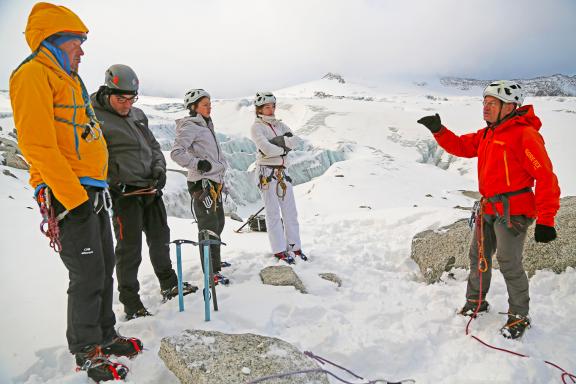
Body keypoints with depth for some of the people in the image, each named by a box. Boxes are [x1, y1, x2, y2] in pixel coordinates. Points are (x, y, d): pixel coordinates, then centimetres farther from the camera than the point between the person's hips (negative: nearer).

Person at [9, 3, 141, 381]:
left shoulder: (68, 80, 21)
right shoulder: (33, 75, -9)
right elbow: (38, 144, -19)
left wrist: (97, 187, 19)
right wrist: (74, 195, -22)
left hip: (93, 191, 9)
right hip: (68, 194, -9)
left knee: (105, 267, 15)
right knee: (88, 275, -3)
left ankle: (105, 335, 30)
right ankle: (86, 350, 15)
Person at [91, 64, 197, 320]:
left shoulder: (137, 115, 13)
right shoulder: (95, 119, -9)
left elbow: (153, 145, 21)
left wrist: (159, 168, 4)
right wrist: (112, 184, -20)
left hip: (151, 188, 7)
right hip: (124, 192, -7)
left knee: (160, 237, 17)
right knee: (129, 248, 0)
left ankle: (169, 285, 34)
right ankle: (130, 303, 14)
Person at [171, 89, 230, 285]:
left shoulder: (206, 125, 18)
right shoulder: (189, 127, -11)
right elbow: (176, 153, -21)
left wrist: (221, 165, 14)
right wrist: (198, 164, -22)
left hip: (215, 183, 10)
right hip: (202, 184, -10)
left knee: (218, 224, 19)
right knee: (209, 227, -7)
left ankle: (214, 261, 36)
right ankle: (212, 272, 0)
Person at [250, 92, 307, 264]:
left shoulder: (279, 124, 14)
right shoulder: (256, 127, -4)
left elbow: (292, 140, -3)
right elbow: (266, 149, -18)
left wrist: (274, 142, -14)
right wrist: (283, 148, -4)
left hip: (282, 172, 6)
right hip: (266, 172, -6)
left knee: (290, 211, 7)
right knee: (273, 213, -1)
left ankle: (294, 246, 17)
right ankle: (279, 250, 7)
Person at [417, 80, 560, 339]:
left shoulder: (524, 134, -16)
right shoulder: (487, 134, 10)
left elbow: (545, 177, -18)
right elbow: (461, 146, 15)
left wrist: (545, 220, -21)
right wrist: (439, 131, -3)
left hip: (512, 212, -8)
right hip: (488, 209, 8)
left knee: (509, 264, -1)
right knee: (479, 256, 16)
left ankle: (519, 316, 18)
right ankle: (476, 302, 33)